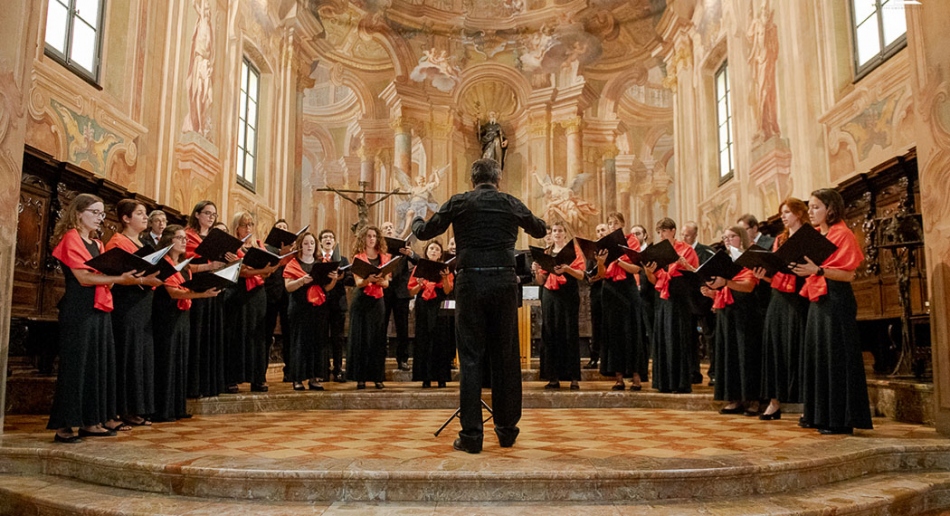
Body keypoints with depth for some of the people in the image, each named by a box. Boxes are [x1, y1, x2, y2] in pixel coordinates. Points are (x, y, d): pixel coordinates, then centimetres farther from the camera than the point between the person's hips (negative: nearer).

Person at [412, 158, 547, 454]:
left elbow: (425, 233, 9)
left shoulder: (459, 203, 1)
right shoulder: (511, 204, 6)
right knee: (506, 357, 11)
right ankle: (507, 430, 20)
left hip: (471, 282, -1)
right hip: (504, 282, 2)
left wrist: (415, 221, 32)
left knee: (470, 358, 3)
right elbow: (540, 231, 22)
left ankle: (471, 435, 3)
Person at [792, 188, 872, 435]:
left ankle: (841, 419, 1)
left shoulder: (842, 234, -7)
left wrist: (817, 270, -27)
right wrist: (800, 267, 1)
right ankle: (819, 414, 18)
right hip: (817, 301, 9)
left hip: (836, 302, -9)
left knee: (836, 357, -6)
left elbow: (848, 274, -16)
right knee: (817, 356, 10)